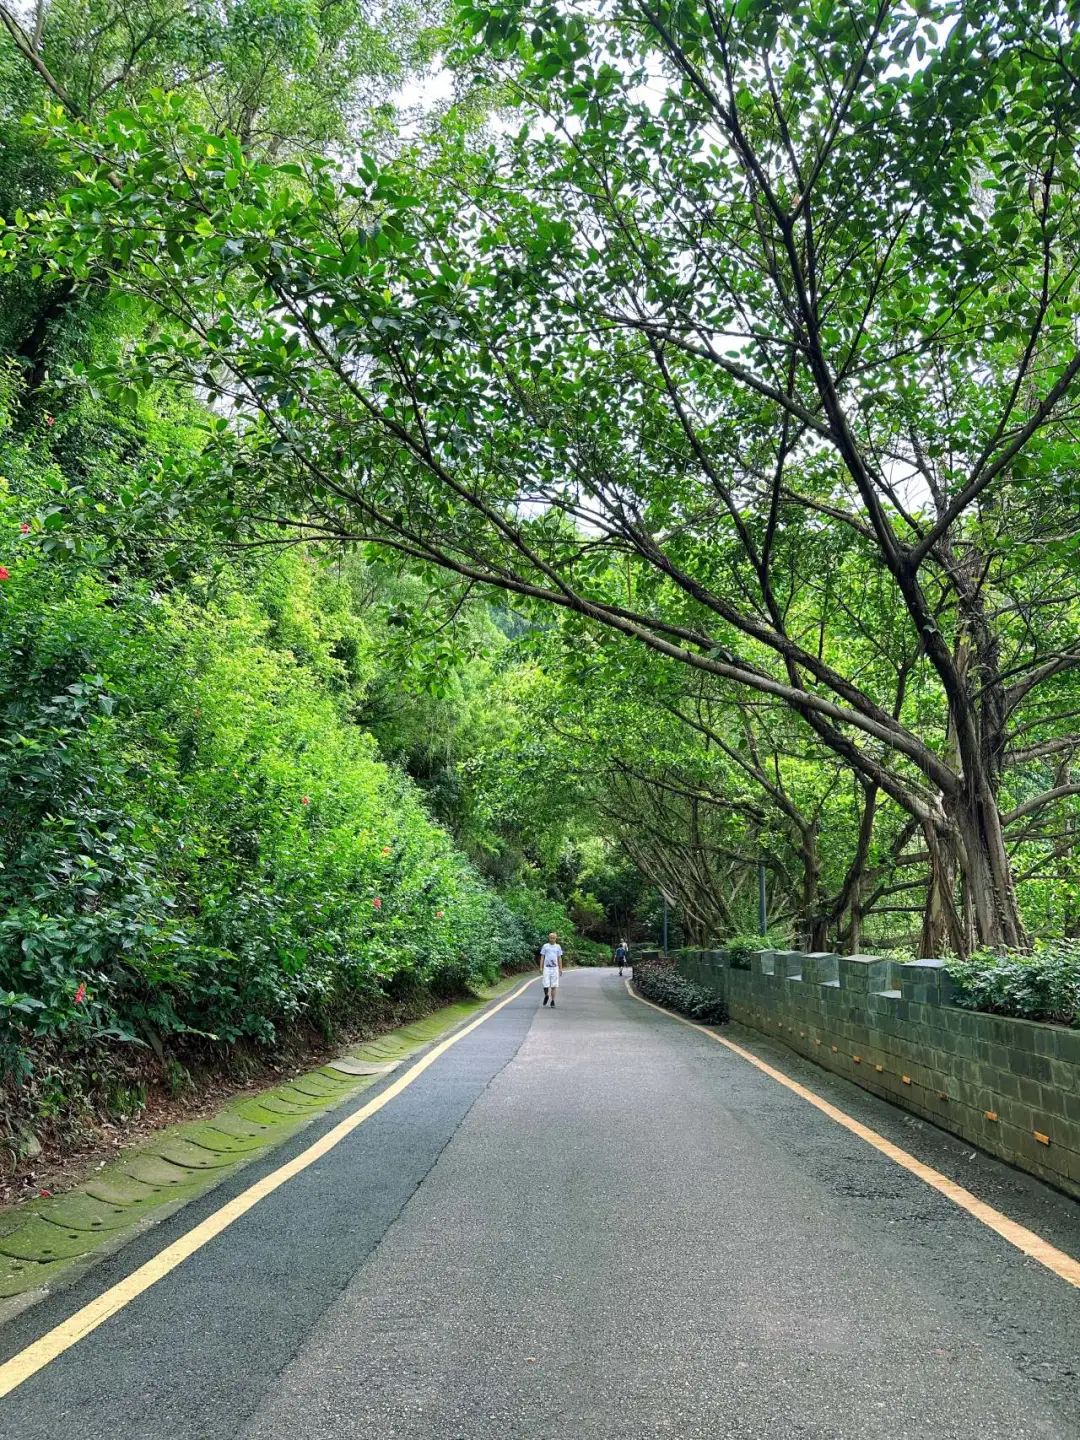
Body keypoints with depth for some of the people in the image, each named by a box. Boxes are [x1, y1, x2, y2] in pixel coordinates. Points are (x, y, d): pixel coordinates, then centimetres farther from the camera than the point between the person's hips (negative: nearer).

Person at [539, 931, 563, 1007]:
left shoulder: (558, 947, 8)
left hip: (555, 968, 1)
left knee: (554, 986, 0)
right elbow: (542, 957, 5)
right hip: (546, 967, -1)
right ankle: (546, 996, 23)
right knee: (546, 985, -5)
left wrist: (560, 968, 6)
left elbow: (559, 958, 11)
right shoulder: (545, 946, 3)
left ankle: (552, 1001, 9)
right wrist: (541, 968, -1)